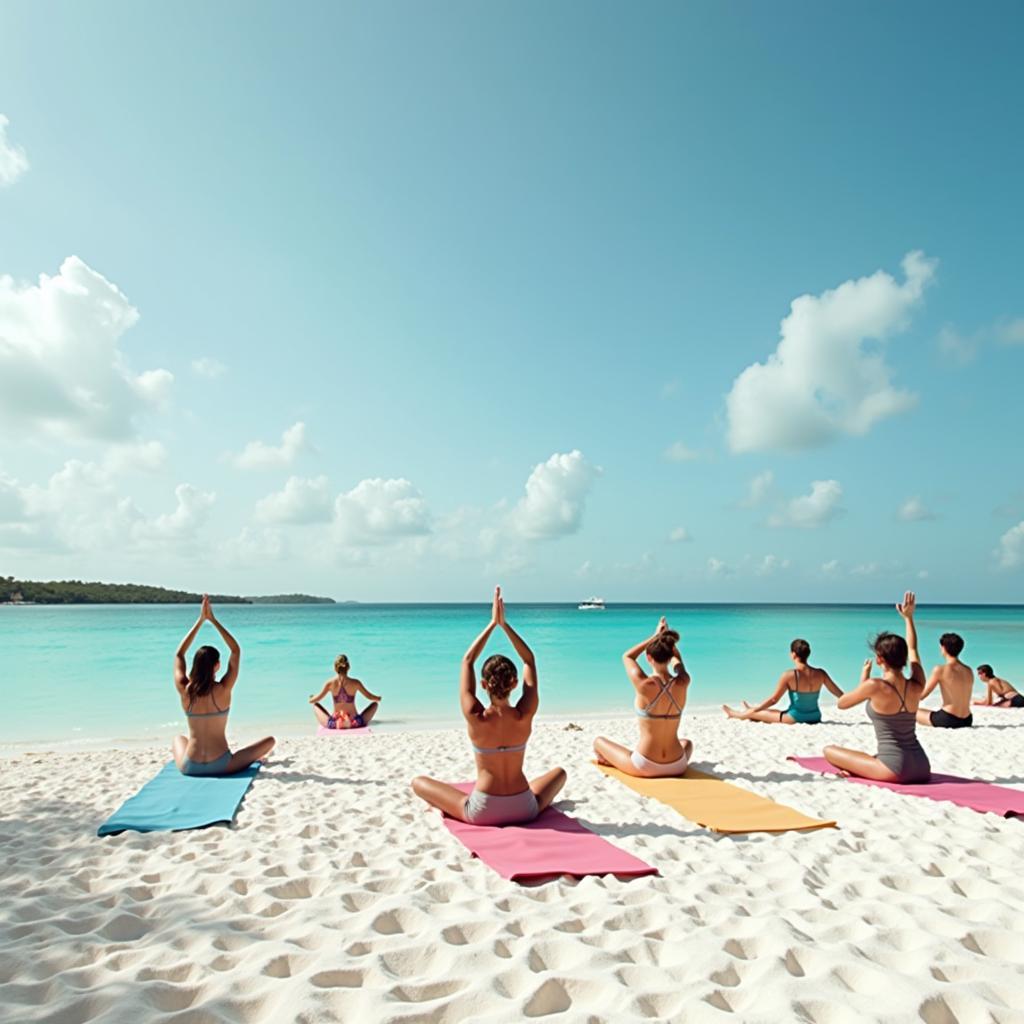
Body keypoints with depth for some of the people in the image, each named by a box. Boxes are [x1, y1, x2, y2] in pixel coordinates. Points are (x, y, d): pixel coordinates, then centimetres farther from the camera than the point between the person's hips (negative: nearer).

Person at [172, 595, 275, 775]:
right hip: (221, 766, -4)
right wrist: (213, 620, -3)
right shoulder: (223, 690, -14)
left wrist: (200, 621, 8)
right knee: (270, 740, 14)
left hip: (189, 768, 4)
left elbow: (179, 655, 9)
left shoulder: (184, 690, -7)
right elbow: (236, 651, -3)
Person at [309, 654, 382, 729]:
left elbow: (312, 701, 3)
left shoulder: (330, 683, -6)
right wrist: (379, 698, 29)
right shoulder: (355, 683, -7)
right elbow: (370, 697, 6)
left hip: (334, 724, 1)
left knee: (315, 705, 25)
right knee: (375, 703, 22)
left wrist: (311, 697, 28)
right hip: (355, 723, -1)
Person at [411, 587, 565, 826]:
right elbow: (529, 660, -3)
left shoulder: (475, 717, -17)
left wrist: (493, 623, -3)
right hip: (525, 810, 1)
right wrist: (504, 623, -5)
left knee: (418, 781, 16)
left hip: (481, 812, -1)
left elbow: (467, 661, -6)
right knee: (560, 772, 30)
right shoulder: (525, 716, -14)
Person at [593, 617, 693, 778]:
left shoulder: (644, 684, -20)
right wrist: (666, 637, 22)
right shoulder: (683, 683, -10)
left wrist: (654, 636, 7)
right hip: (677, 767, 4)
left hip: (645, 767, -4)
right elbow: (677, 662, 16)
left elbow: (627, 657, 3)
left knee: (599, 741, 20)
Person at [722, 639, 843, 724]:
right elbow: (840, 694, 2)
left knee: (754, 713, 18)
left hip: (795, 719, -6)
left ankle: (734, 714, 45)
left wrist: (753, 710, 0)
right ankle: (750, 711, 56)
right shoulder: (821, 674, -7)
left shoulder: (789, 675, -18)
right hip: (815, 718, 6)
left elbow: (773, 700, -12)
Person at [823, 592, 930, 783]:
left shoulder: (875, 686, -15)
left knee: (829, 751, 3)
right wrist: (908, 618, 30)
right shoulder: (917, 687, 2)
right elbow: (913, 650, 21)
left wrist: (863, 681, 11)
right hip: (922, 768, 7)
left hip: (896, 767, -6)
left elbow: (841, 703, 2)